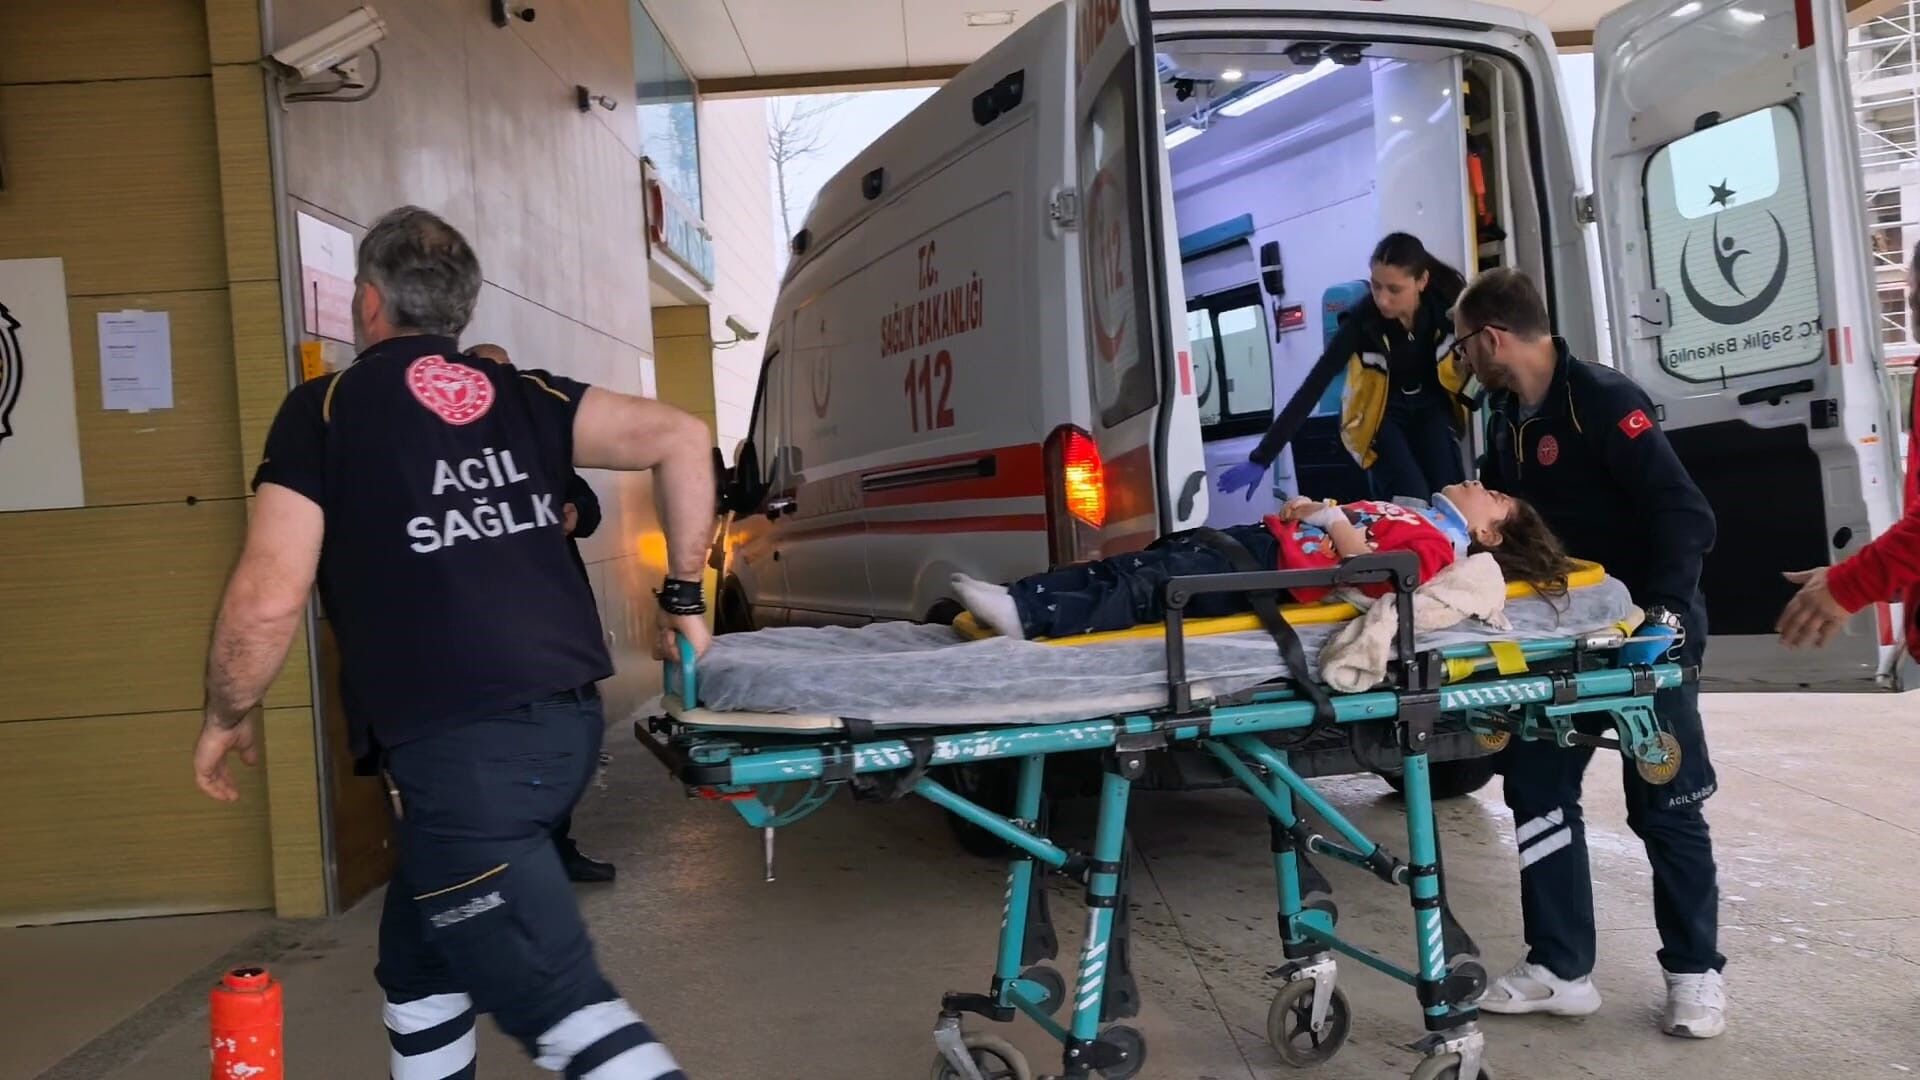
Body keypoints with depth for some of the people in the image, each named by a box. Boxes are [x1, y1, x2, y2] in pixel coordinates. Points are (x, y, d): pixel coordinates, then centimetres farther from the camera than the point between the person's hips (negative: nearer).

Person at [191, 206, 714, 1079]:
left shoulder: (324, 410, 0)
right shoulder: (519, 396, 13)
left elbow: (267, 600, -7)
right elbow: (678, 436, 3)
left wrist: (226, 718, 12)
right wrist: (684, 596, 11)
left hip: (461, 744, -7)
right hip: (565, 717, 7)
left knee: (560, 1004, -4)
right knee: (418, 962, 25)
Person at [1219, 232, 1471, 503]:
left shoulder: (1449, 300, -24)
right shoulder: (1364, 319, -29)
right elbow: (1313, 387, -30)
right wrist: (1260, 459, -34)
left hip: (1432, 405, 3)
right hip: (1380, 411, -2)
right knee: (1412, 504, -21)